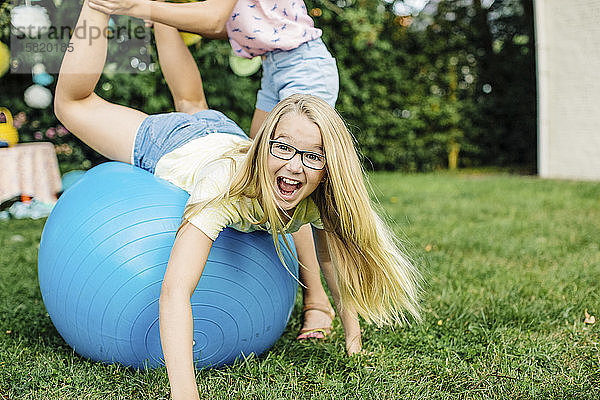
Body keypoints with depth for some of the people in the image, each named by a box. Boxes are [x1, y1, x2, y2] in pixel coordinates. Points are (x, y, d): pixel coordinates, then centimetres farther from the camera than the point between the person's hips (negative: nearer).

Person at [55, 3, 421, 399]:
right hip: (164, 144, -4)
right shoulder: (228, 187, -48)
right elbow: (174, 291, -54)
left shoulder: (318, 198, -33)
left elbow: (337, 258, -14)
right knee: (71, 101, 15)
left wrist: (353, 338, -19)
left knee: (193, 106, 37)